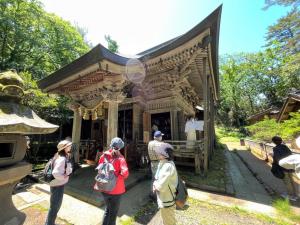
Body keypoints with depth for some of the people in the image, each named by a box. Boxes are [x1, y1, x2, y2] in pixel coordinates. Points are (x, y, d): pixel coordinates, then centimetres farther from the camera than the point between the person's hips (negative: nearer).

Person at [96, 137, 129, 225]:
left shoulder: (103, 156, -8)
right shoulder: (120, 158, -22)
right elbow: (125, 173, -30)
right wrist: (118, 177, -12)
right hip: (116, 189, -4)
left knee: (107, 209, 31)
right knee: (113, 212, 21)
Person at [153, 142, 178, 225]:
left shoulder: (168, 166, -32)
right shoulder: (162, 163, -3)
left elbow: (161, 186, -31)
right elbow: (157, 178, 9)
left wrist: (155, 185, -12)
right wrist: (156, 185, -8)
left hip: (167, 201, -8)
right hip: (163, 199, 8)